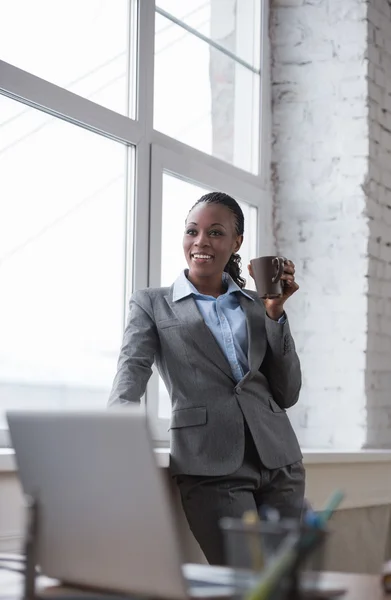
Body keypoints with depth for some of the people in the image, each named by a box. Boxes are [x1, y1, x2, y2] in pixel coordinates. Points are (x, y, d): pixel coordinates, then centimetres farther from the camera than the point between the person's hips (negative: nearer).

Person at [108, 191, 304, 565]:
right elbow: (133, 367, -5)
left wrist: (275, 312, 4)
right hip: (211, 468, -3)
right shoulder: (152, 304, 12)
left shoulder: (257, 307, 17)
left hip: (279, 462, 3)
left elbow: (287, 394, 12)